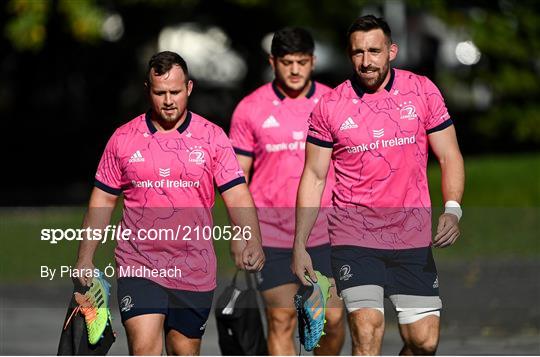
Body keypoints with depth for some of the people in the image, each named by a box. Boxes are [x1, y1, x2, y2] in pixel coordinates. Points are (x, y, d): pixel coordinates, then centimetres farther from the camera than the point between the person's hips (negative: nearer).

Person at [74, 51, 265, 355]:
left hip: (195, 272, 1)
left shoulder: (212, 137, 1)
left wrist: (253, 242, -22)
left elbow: (237, 195, -5)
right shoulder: (123, 139, 3)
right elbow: (103, 200, 10)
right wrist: (85, 258, 6)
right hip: (139, 267, -1)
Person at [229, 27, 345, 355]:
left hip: (325, 233, 1)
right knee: (281, 322, -3)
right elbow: (238, 176, 5)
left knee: (334, 317, -1)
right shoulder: (250, 109, 1)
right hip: (271, 235, -1)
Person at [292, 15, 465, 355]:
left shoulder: (422, 91, 1)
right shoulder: (330, 106, -1)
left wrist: (452, 210, -13)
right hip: (354, 240, -2)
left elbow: (450, 155, 4)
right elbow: (314, 176, 5)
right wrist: (300, 244, 2)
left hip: (413, 238, 2)